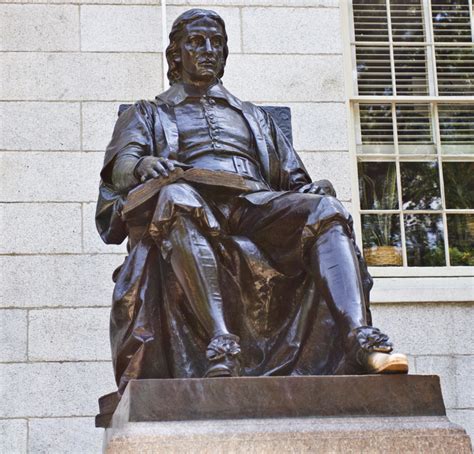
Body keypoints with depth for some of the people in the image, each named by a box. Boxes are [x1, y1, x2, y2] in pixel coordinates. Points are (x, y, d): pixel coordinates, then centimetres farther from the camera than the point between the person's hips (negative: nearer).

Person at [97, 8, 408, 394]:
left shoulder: (254, 117, 39)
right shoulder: (148, 115, 30)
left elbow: (294, 179, 29)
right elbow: (119, 166, 9)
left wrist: (313, 189, 3)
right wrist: (144, 164, -18)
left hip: (257, 204, 3)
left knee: (325, 209, -28)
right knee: (177, 197, -41)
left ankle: (361, 340, -47)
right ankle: (220, 345, -55)